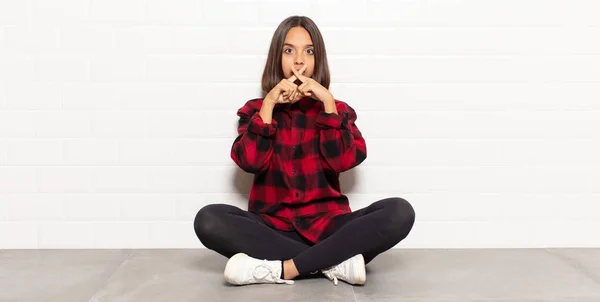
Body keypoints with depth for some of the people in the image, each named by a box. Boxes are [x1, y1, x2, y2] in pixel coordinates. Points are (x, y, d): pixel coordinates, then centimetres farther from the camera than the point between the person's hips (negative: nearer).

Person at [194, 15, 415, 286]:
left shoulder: (336, 109, 12)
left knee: (400, 212, -26)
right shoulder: (256, 110, 11)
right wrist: (268, 104, -11)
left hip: (326, 226, 1)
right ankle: (336, 262, -27)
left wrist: (327, 102, -11)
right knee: (208, 220, -29)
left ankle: (282, 269, -30)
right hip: (272, 228, 0)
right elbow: (250, 162, -7)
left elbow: (344, 160, -7)